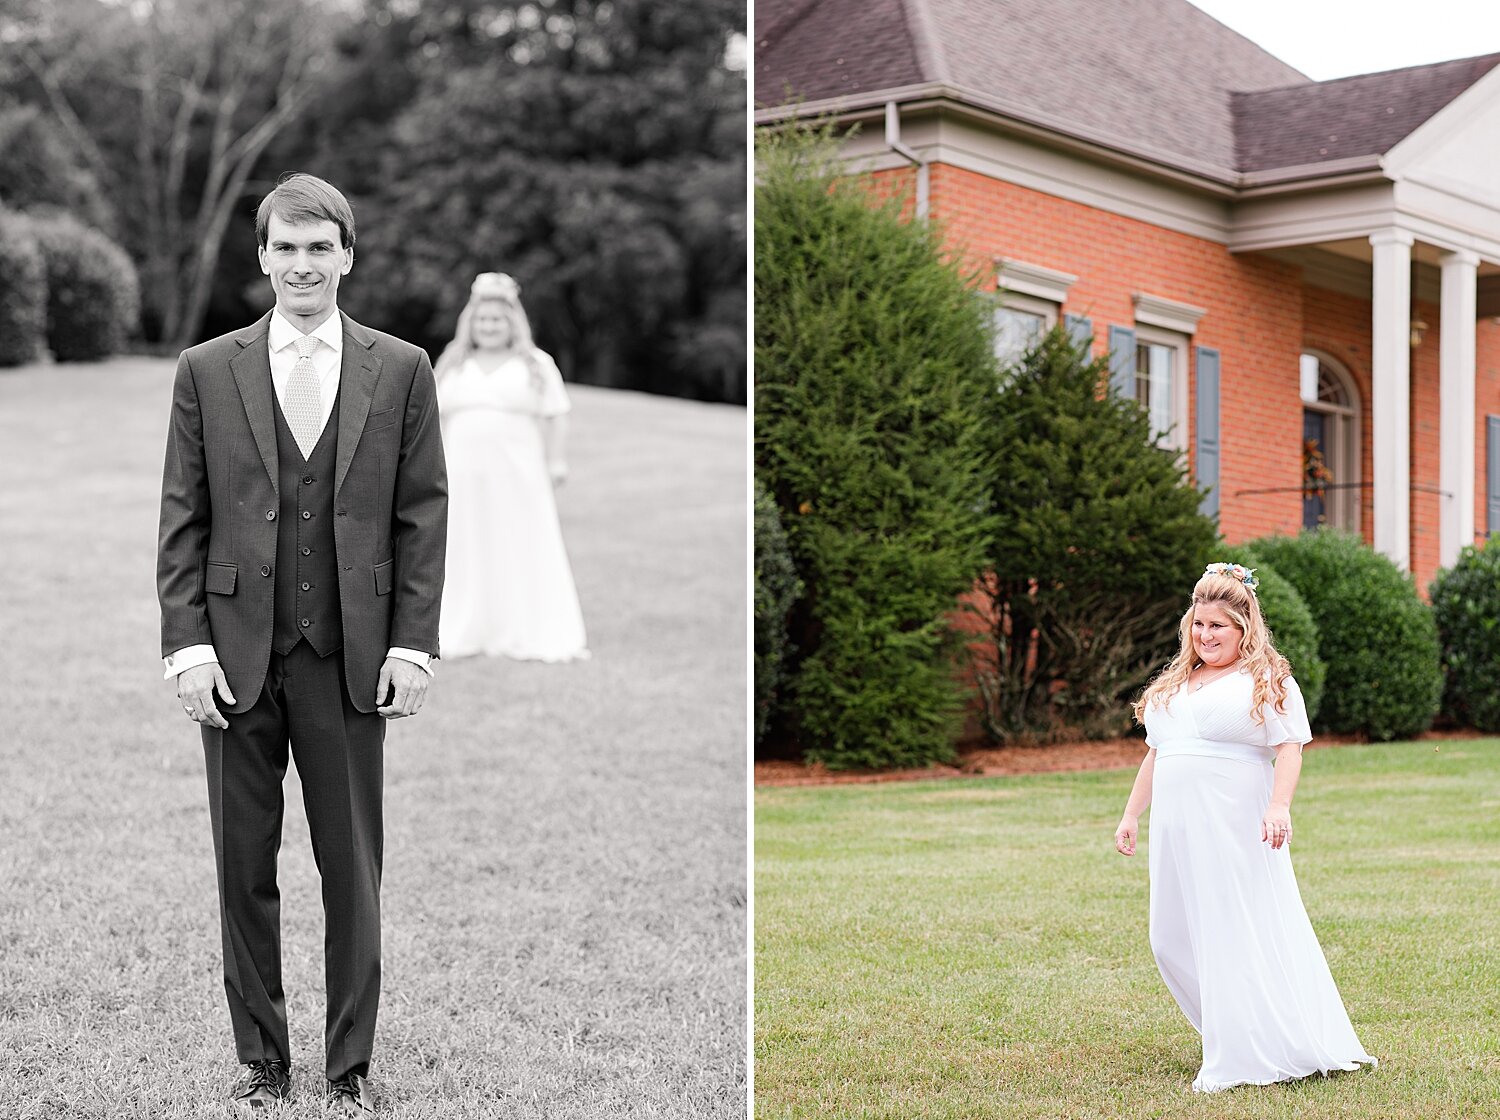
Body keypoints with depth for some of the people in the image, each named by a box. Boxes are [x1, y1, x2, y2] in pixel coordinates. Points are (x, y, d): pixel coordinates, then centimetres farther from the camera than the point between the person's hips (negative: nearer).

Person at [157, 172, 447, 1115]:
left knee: (353, 871, 6)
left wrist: (414, 644, -4)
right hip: (236, 656, 1)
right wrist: (188, 644, -4)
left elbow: (423, 515, 4)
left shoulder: (401, 370, 5)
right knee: (245, 870, 7)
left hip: (352, 658, 0)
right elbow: (183, 521, 4)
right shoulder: (207, 371, 5)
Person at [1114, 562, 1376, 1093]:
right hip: (1177, 829, 7)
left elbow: (1290, 748, -11)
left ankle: (1243, 1061, 2)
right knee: (1175, 936, 7)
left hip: (1236, 829, -7)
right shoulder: (1174, 685, 19)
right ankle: (1229, 1040, 21)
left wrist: (1279, 806, -24)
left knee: (1238, 934, -6)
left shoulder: (1267, 680, -2)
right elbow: (1155, 754, 24)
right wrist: (1131, 815, 21)